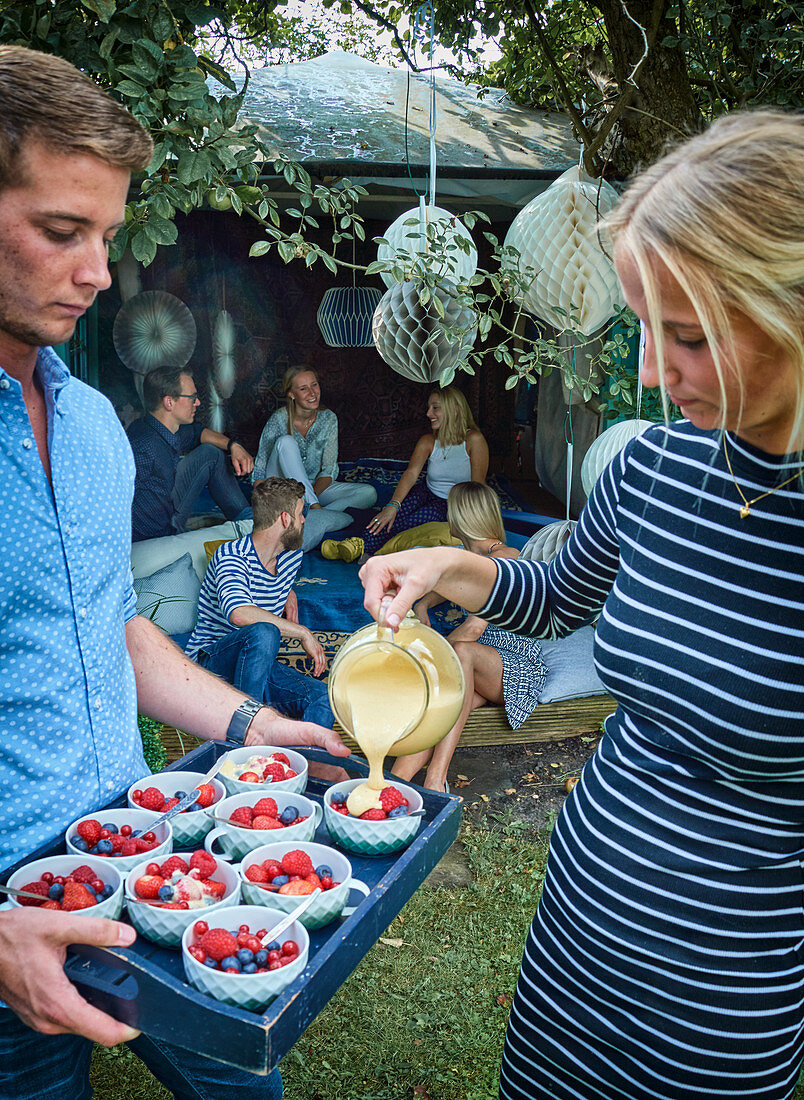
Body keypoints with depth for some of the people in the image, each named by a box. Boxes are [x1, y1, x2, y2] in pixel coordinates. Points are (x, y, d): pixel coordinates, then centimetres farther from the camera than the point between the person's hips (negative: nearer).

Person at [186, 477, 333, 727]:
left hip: (259, 663, 6)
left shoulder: (293, 554, 7)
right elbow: (240, 614, -39)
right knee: (264, 632, -40)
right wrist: (303, 632, -31)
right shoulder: (230, 556, -18)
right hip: (210, 660, -6)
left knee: (324, 698, -24)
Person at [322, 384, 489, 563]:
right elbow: (411, 473, -18)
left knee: (430, 513, -34)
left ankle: (364, 546, -42)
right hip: (427, 494, 3)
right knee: (407, 501, -30)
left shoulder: (473, 440, -13)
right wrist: (393, 505, -36)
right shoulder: (428, 441, -3)